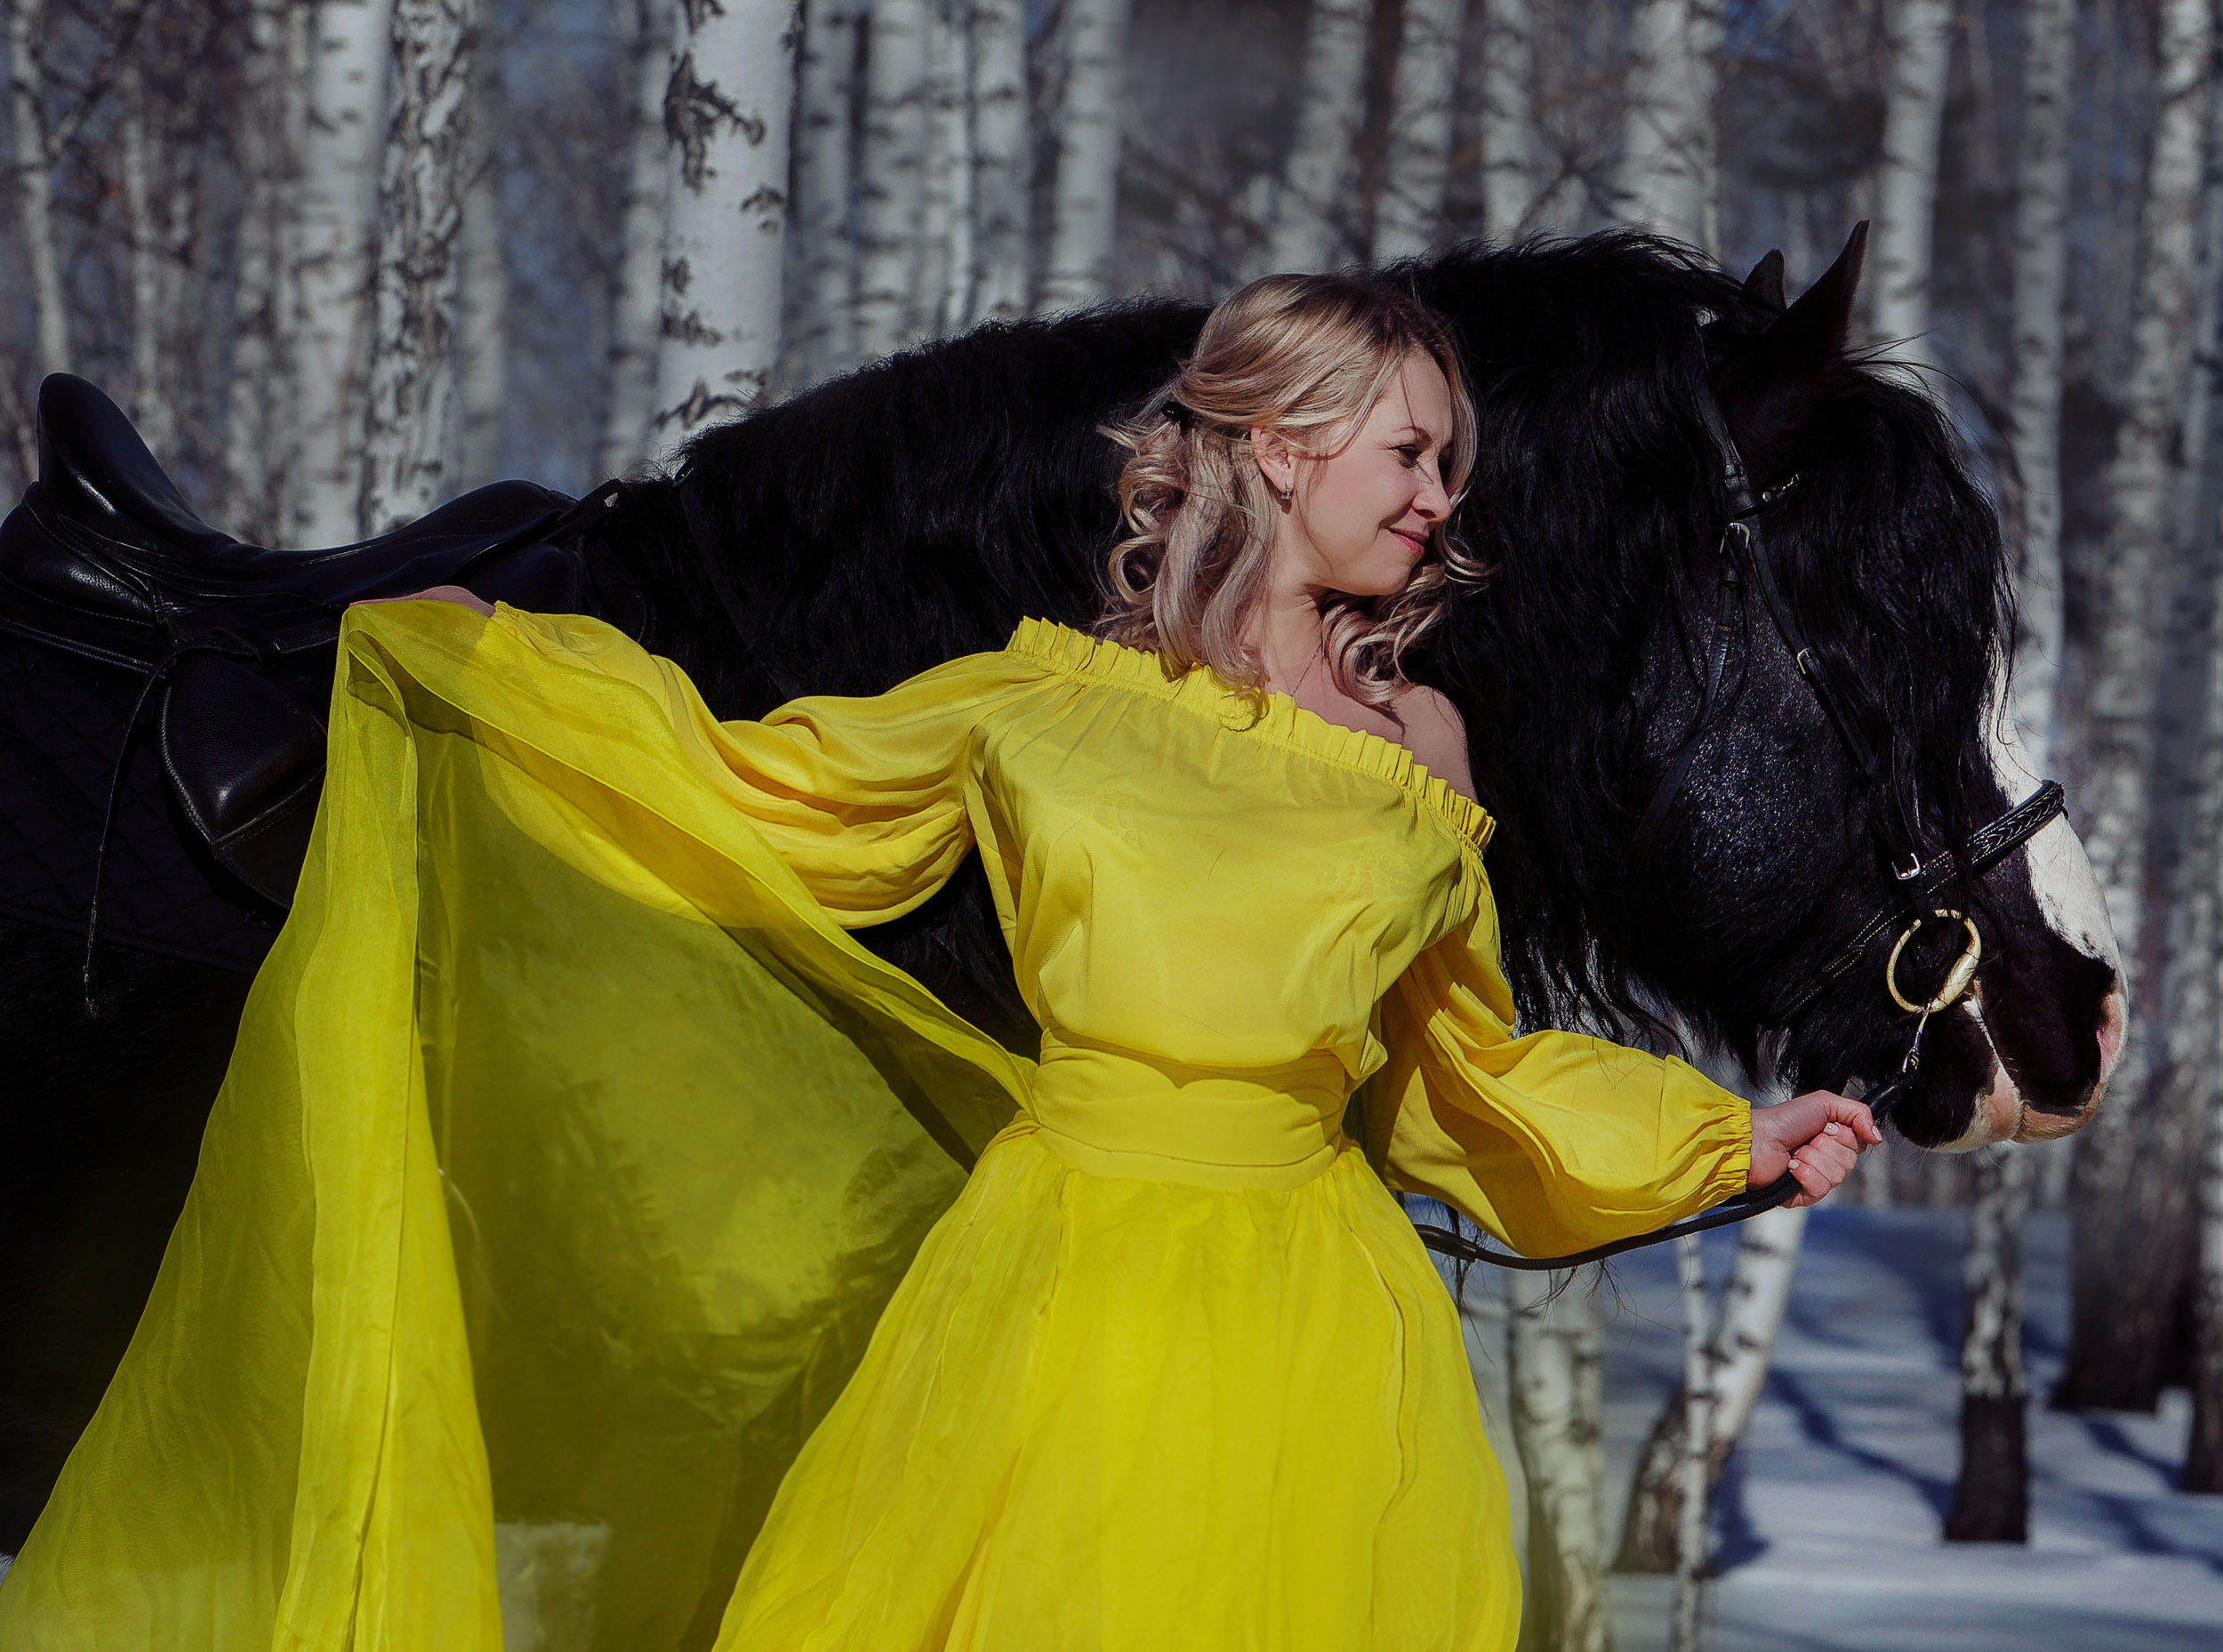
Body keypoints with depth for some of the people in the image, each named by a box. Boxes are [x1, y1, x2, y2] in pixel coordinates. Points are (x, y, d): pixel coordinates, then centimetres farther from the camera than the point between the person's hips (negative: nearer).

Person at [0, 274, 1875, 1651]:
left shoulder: (1418, 748, 8)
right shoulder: (1044, 698, 4)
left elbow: (1464, 1075, 20)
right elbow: (748, 786, 17)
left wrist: (1733, 1139, 16)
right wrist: (484, 663, 21)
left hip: (1302, 1316, 1)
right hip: (1058, 1302, -1)